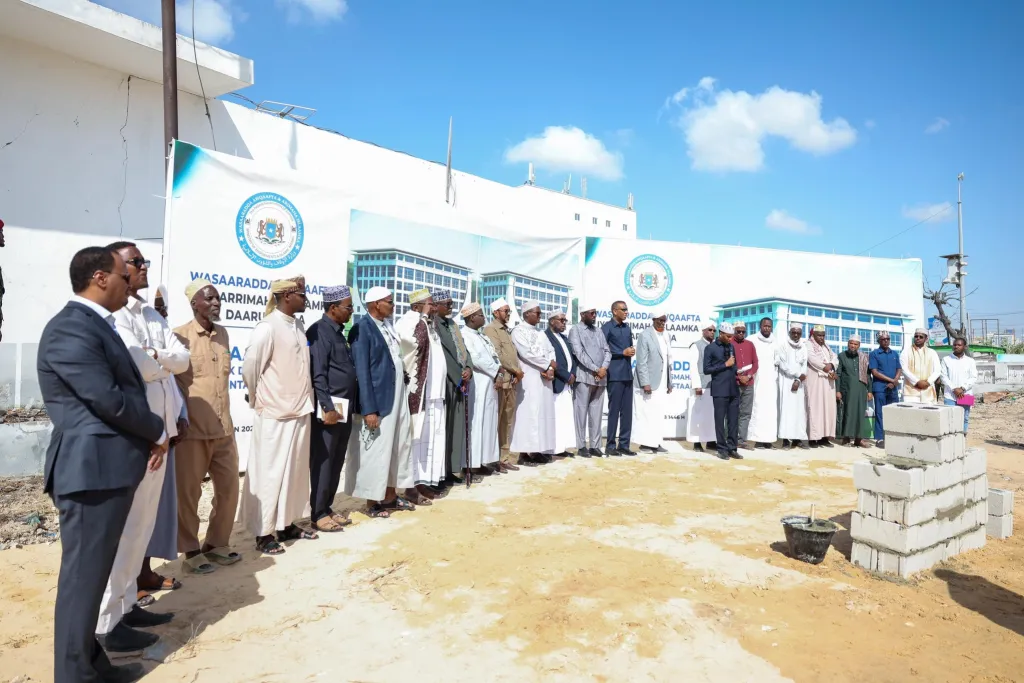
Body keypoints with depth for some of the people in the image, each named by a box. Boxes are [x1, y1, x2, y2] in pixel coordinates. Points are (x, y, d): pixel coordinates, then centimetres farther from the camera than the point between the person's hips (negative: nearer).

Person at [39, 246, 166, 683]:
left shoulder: (95, 324, 16)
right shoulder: (71, 328, -16)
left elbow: (125, 387, 14)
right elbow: (108, 399, -21)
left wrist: (151, 434, 1)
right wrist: (157, 431, -5)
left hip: (108, 467, 10)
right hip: (92, 468, -10)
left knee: (97, 571, 19)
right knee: (84, 575, 2)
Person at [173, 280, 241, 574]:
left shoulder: (223, 334, 10)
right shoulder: (179, 336, -8)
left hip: (223, 427, 6)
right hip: (192, 429, -6)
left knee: (229, 486, 13)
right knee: (188, 493, 8)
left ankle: (216, 543, 29)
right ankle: (190, 551, 23)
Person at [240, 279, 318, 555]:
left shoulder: (298, 326, 8)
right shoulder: (268, 327, -15)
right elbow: (249, 367, -14)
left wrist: (305, 400, 11)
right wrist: (259, 400, -1)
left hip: (299, 410, 7)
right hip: (275, 413, -7)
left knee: (294, 470, 14)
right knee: (269, 472, 3)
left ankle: (287, 523, 27)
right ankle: (263, 533, 14)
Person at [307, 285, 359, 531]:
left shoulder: (339, 332, 16)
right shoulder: (319, 331, -10)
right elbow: (318, 374, -16)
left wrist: (348, 407, 14)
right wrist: (328, 408, -20)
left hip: (345, 407, 8)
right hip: (329, 407, -8)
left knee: (337, 462, 13)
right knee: (323, 461, 1)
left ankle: (327, 508, 24)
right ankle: (318, 514, 11)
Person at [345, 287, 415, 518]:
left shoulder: (388, 324, 10)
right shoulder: (362, 329, -13)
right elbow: (362, 372, -15)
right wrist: (369, 409, -18)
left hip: (398, 397, 8)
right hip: (378, 400, -8)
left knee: (398, 446, 16)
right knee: (375, 451, 4)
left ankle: (390, 496, 31)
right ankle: (372, 502, 20)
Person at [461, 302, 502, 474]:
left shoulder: (484, 337, 18)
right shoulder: (465, 336, -9)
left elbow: (494, 356, 14)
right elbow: (475, 358, -18)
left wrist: (498, 374, -4)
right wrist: (496, 369, -8)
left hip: (490, 384, 9)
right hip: (477, 386, -9)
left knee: (490, 421, 9)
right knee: (478, 422, -5)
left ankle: (487, 458, 16)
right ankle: (476, 461, 1)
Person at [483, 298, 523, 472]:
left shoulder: (507, 331, 21)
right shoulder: (490, 329, -6)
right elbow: (498, 355, -15)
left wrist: (517, 372, 0)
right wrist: (517, 370, -8)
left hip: (511, 381, 9)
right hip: (500, 380, -9)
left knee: (508, 421, 11)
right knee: (496, 421, -4)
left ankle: (505, 457, 18)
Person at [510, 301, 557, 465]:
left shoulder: (540, 333, 20)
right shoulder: (518, 331, -4)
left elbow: (551, 351, 11)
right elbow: (527, 353, -15)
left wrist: (550, 369, -8)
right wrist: (548, 364, -7)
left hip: (545, 378, 7)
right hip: (529, 379, -7)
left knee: (544, 413, 5)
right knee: (529, 413, -10)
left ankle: (539, 451, 11)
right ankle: (524, 453, -7)